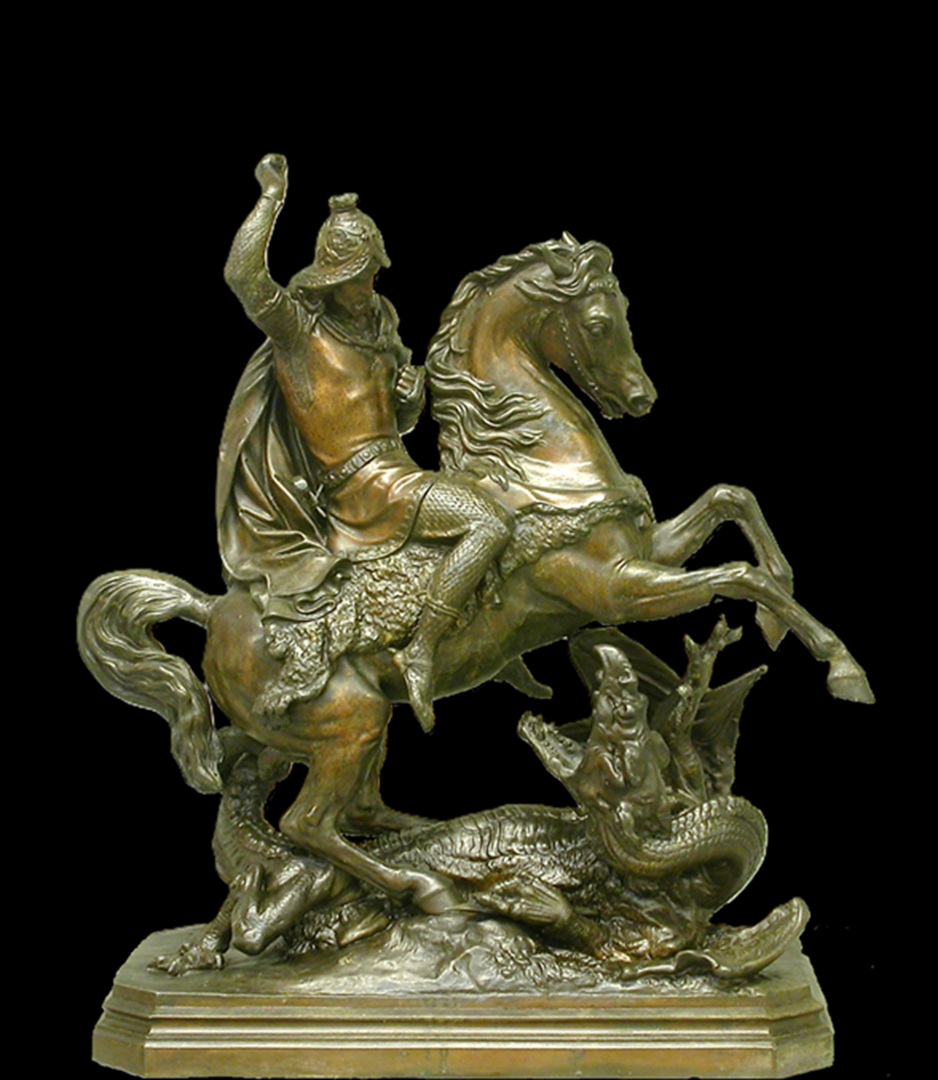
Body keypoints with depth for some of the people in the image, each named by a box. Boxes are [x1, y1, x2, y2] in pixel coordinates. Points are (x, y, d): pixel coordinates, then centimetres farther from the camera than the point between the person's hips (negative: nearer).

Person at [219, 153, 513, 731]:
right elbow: (243, 276, -31)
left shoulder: (380, 321, 13)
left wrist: (413, 390, -2)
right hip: (363, 484, -9)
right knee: (491, 521, -24)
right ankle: (420, 652, -22)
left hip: (397, 465, 9)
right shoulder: (298, 324, -10)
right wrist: (271, 197, -24)